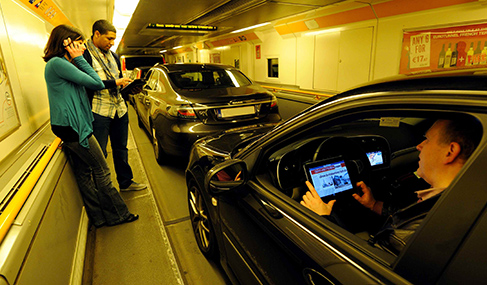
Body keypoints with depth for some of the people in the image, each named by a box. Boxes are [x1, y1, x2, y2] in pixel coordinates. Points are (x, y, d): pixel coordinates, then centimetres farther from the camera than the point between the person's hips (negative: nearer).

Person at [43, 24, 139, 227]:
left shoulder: (62, 63, 18)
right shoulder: (57, 63, -13)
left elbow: (96, 84, 17)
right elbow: (96, 83, -15)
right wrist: (79, 58, -8)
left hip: (70, 126, 10)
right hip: (72, 127, -10)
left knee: (83, 172, 13)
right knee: (101, 170, -2)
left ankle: (98, 217, 23)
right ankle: (116, 215, 11)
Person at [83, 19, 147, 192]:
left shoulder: (113, 55, 17)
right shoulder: (85, 54, -9)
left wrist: (129, 85, 2)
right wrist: (115, 83, -21)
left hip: (119, 108, 8)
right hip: (99, 111, -7)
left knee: (121, 148, 16)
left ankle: (125, 182, 29)